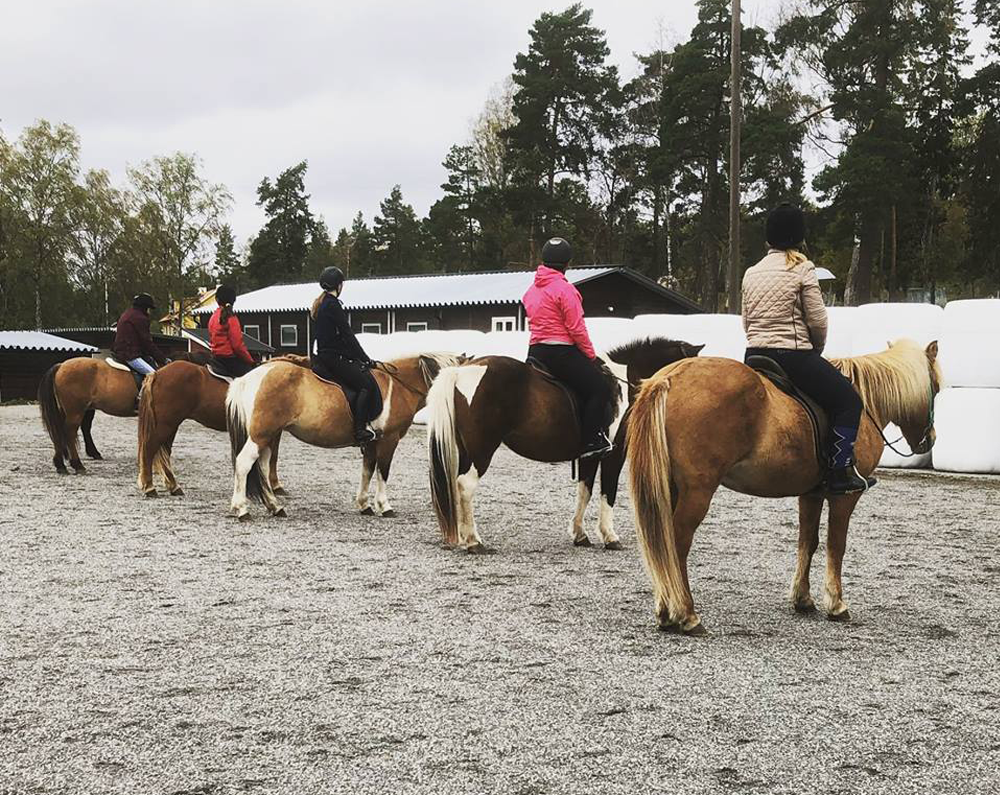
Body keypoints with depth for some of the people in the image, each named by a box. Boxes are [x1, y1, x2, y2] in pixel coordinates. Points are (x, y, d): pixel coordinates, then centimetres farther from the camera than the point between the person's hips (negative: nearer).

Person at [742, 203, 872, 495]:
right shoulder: (802, 269, -6)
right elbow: (818, 320, -7)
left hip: (754, 357, 7)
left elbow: (746, 322, 13)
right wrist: (816, 350, 9)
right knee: (848, 400, 5)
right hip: (794, 357, -7)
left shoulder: (751, 273, 11)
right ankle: (841, 472, -1)